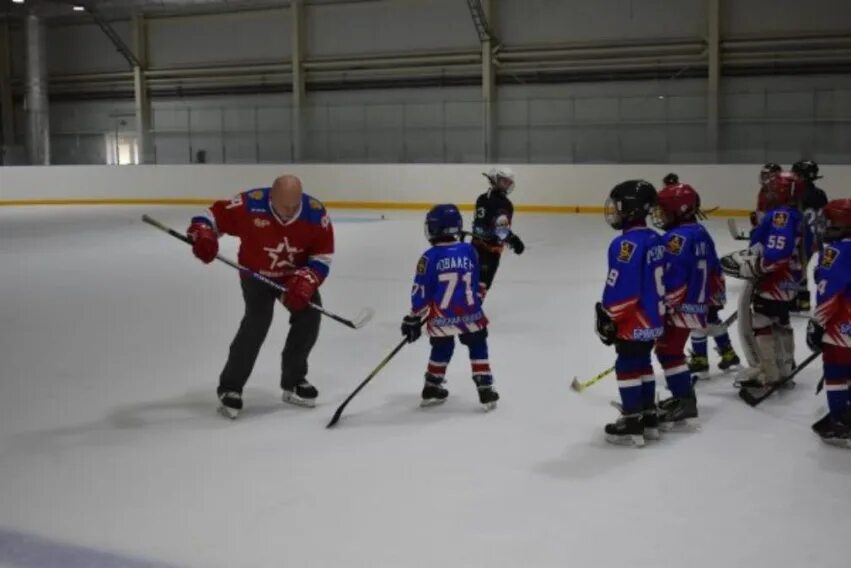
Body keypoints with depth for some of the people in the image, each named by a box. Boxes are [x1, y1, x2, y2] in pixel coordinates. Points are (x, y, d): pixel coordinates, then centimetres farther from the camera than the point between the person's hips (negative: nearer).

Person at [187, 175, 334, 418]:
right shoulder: (250, 205, -30)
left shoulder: (316, 213, -23)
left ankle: (293, 381, 14)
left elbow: (322, 256, -14)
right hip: (256, 274, -3)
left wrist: (305, 281, -29)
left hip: (295, 275, 4)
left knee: (309, 315, -7)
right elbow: (214, 215, -17)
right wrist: (202, 235, -38)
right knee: (258, 320, -22)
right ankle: (230, 387, -10)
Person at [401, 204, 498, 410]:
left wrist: (414, 320, 1)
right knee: (478, 348, 16)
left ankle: (432, 389, 29)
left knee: (441, 349, 20)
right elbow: (478, 283, 9)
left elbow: (421, 292, -8)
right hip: (469, 314, 0)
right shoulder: (469, 250, -2)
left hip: (440, 318, 0)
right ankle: (486, 390, 12)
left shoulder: (429, 257, -11)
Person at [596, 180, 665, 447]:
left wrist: (607, 318, -14)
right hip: (652, 319, 9)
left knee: (628, 368, -1)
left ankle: (632, 424, 3)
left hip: (632, 322, -9)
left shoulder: (626, 244, -21)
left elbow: (620, 288, -23)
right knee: (642, 364, 18)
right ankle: (648, 418, 26)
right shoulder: (655, 239, 8)